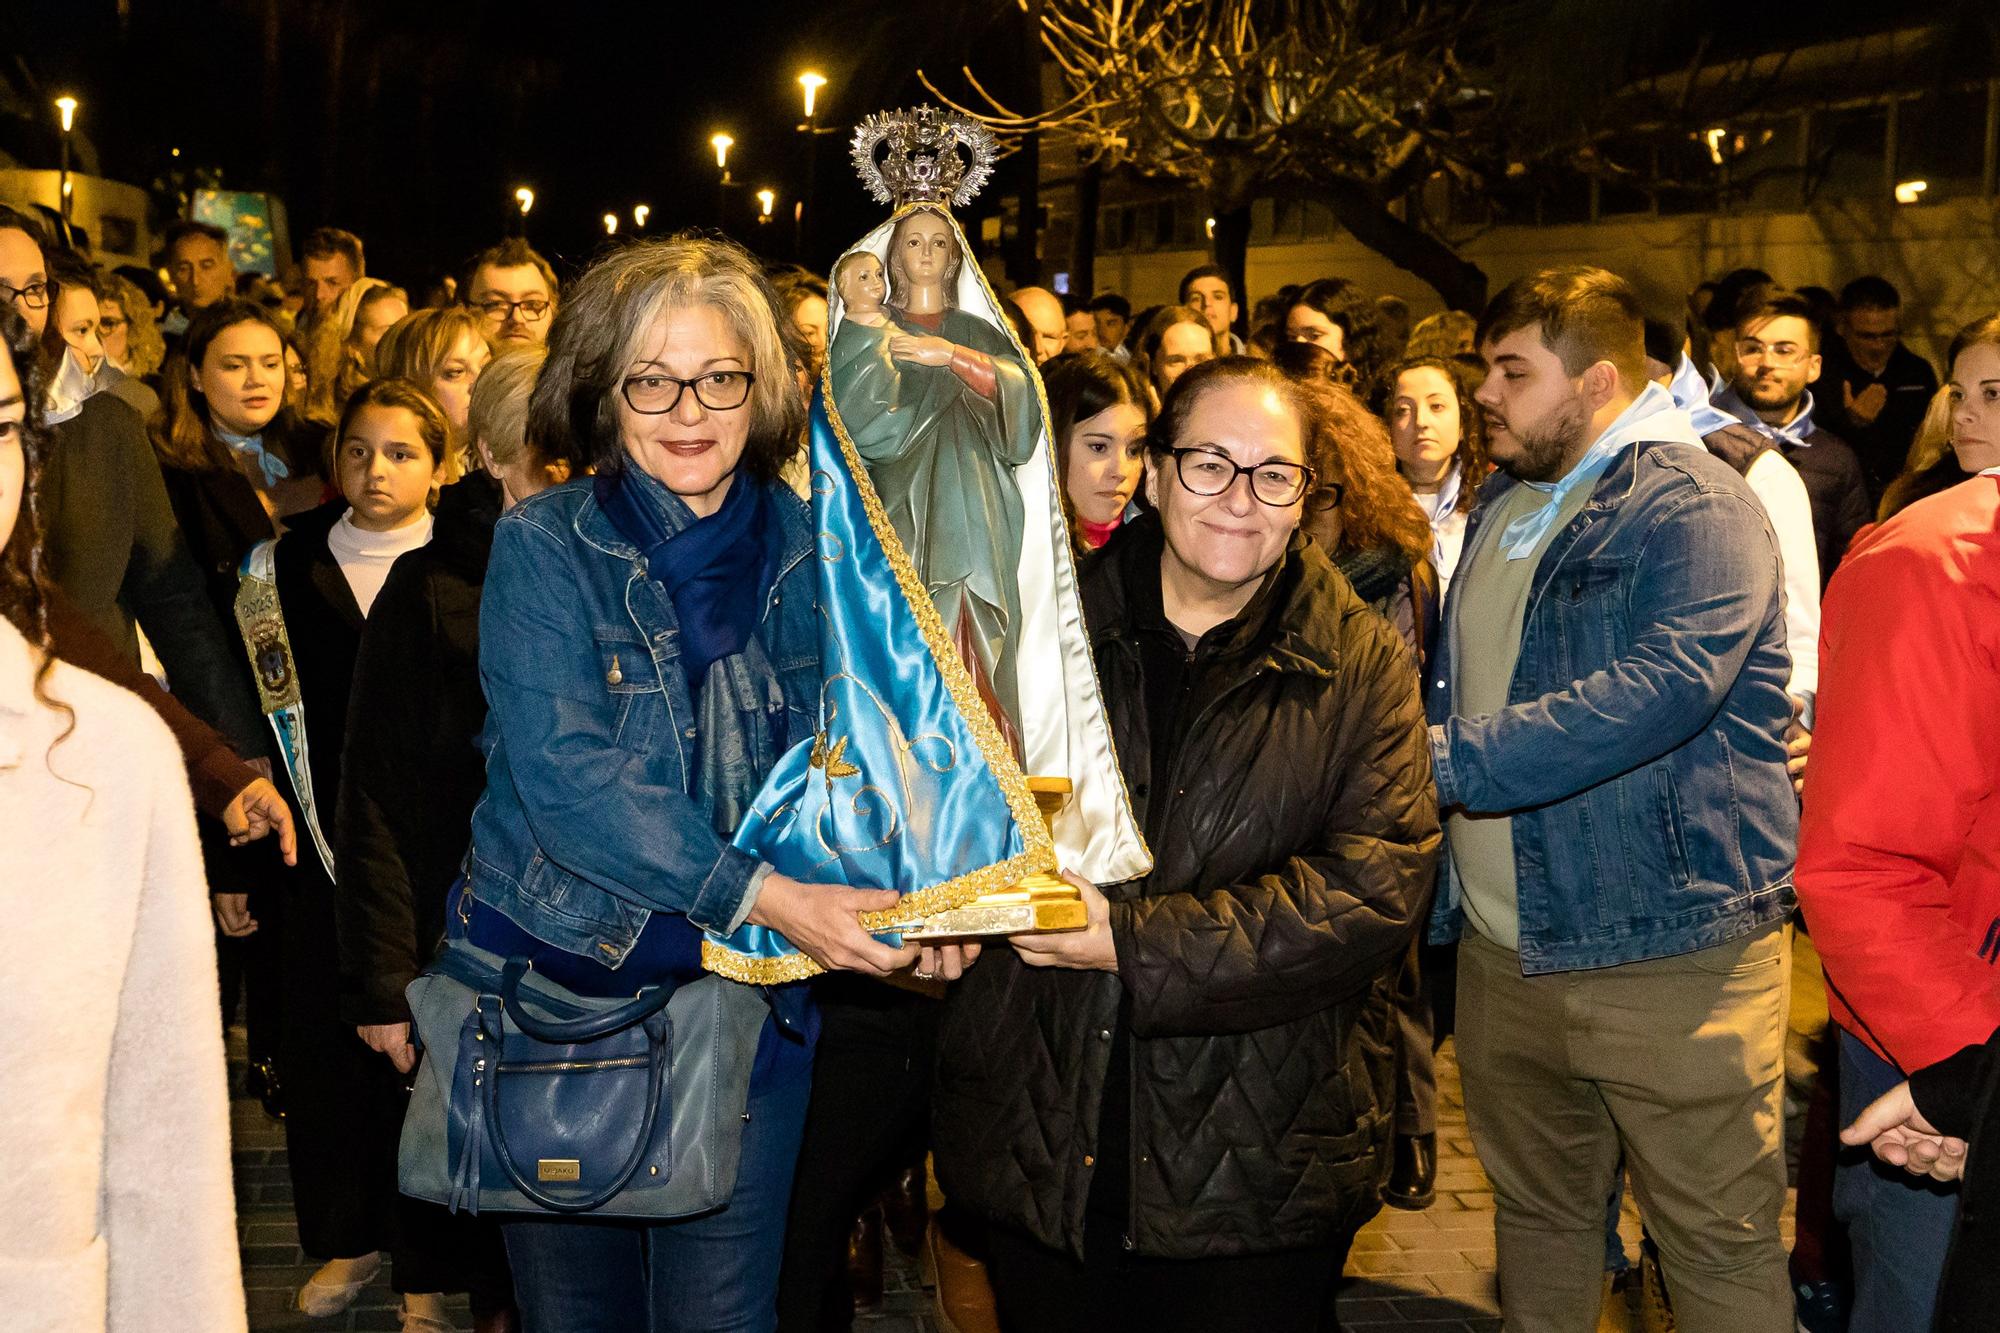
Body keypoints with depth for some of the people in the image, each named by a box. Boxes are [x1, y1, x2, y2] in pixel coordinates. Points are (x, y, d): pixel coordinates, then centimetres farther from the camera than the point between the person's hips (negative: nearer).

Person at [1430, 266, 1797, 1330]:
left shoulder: (1692, 505, -12)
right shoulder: (1500, 508, 15)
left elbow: (1666, 684, -28)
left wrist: (1453, 760, -28)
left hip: (1669, 954, -7)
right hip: (1502, 949, 8)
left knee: (1718, 1243, 4)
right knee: (1536, 1214, 20)